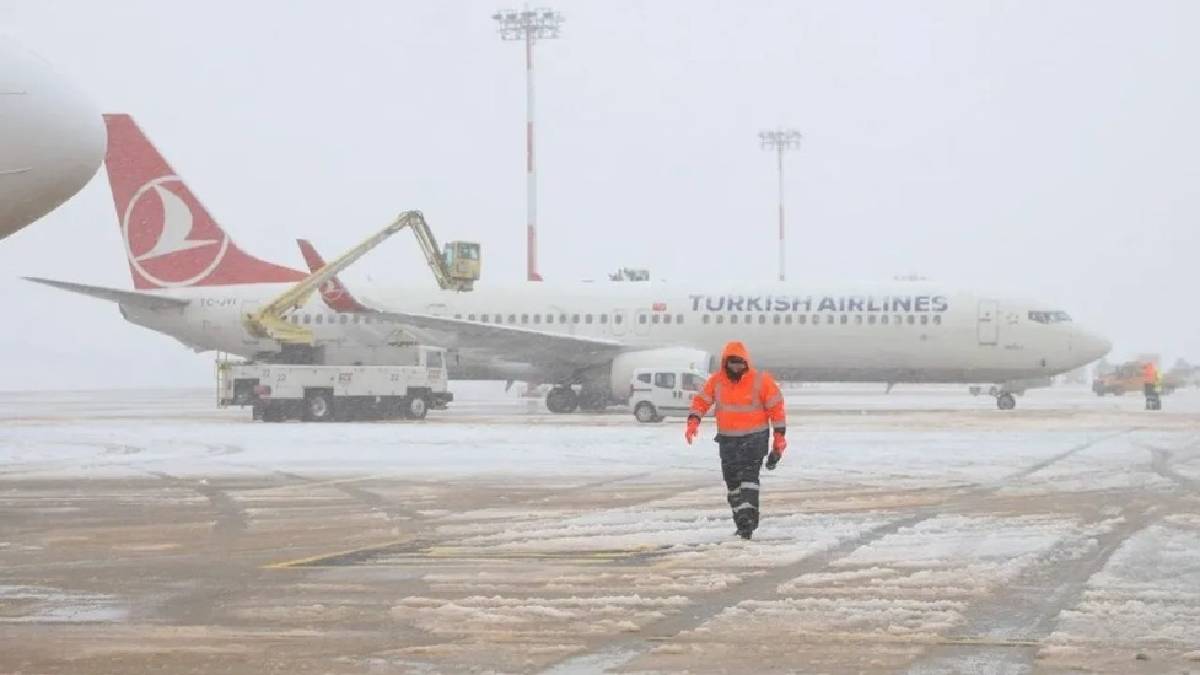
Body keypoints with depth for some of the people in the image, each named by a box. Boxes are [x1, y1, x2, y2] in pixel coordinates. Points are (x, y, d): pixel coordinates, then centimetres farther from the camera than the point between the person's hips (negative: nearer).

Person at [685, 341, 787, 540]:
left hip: (754, 437, -4)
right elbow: (701, 401, 7)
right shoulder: (716, 381, 1)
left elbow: (776, 407, -4)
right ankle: (742, 523, 17)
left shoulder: (760, 380, -8)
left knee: (748, 476, -19)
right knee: (732, 481, 7)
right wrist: (693, 421, -12)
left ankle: (748, 520, -25)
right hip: (728, 439, 5)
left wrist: (780, 436, -5)